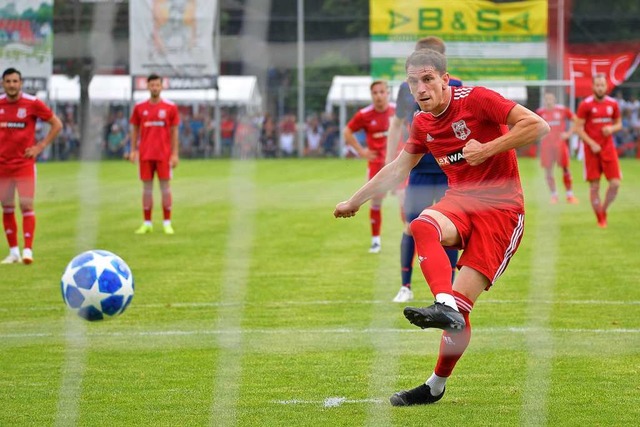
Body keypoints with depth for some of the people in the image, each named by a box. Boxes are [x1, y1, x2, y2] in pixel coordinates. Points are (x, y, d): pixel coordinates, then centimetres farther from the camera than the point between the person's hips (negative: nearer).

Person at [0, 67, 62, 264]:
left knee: (26, 206, -9)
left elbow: (56, 124, 1)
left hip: (25, 163, -3)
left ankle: (28, 250, -10)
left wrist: (40, 146, -4)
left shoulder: (32, 103, -7)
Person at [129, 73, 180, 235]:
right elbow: (135, 129, 11)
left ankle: (167, 223, 3)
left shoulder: (170, 107, 1)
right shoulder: (139, 107, 5)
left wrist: (175, 153, -3)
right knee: (147, 187, 3)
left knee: (165, 185, -1)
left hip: (164, 154, -1)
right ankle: (147, 224, 8)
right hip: (145, 153, 2)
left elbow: (174, 131, 2)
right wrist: (133, 150, 2)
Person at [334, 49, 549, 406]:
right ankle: (445, 305, -45)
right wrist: (355, 201, 33)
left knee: (461, 304, -15)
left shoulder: (476, 99, -9)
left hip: (501, 209, -5)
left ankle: (437, 386, 0)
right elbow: (398, 168, 27)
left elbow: (538, 125, -14)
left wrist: (488, 149, -17)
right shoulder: (423, 123, 10)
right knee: (423, 225, -33)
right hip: (460, 201, 5)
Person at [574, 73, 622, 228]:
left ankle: (603, 210, 17)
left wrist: (612, 129, -7)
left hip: (608, 148, 3)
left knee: (615, 183, -7)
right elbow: (578, 128, -5)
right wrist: (592, 144, -14)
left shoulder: (612, 104, 5)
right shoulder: (585, 105, -6)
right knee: (594, 186, -1)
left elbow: (619, 124, 17)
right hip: (592, 149, -3)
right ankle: (600, 220, 11)